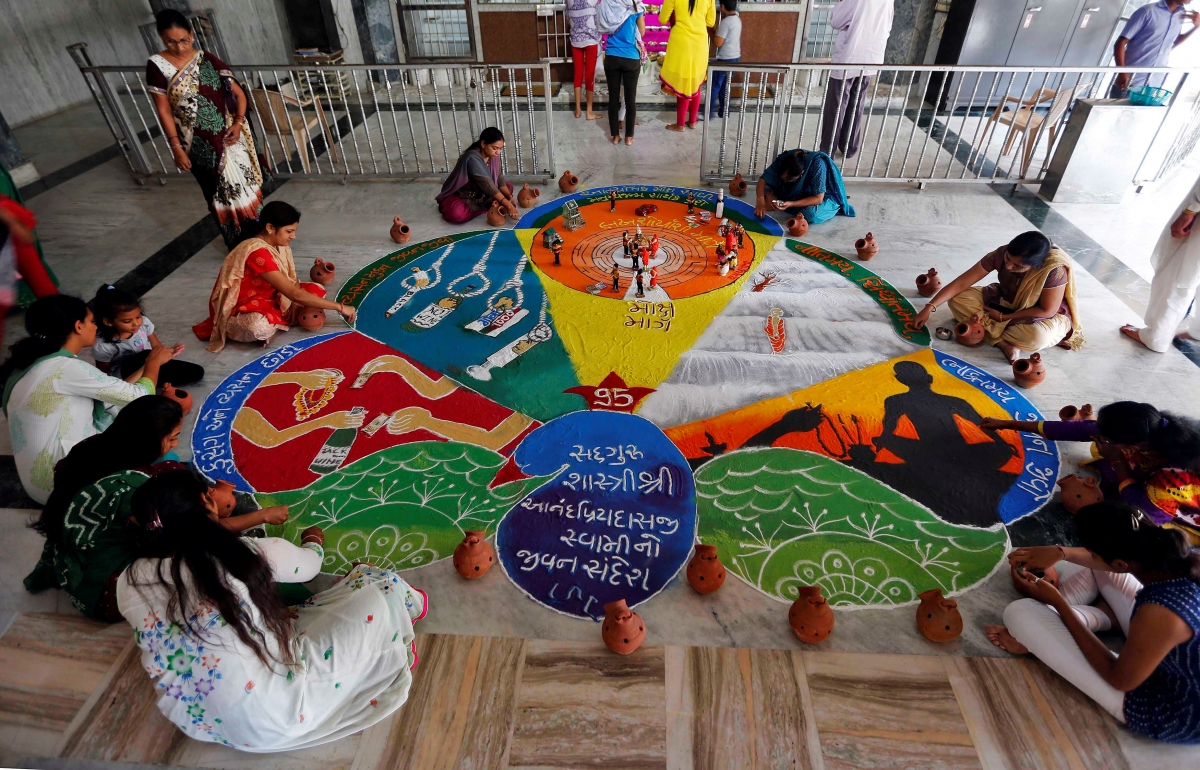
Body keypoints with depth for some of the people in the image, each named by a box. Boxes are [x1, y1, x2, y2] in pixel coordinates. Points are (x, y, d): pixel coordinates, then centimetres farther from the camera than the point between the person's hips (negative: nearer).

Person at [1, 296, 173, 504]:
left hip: (48, 474, 9)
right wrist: (154, 362, 5)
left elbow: (116, 394, 9)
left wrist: (147, 364, 15)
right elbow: (140, 396, -13)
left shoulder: (37, 362, 6)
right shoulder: (65, 368, -21)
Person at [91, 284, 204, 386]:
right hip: (126, 376, -6)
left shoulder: (144, 323, -16)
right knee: (146, 356, -37)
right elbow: (103, 374, -11)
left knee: (197, 372, -7)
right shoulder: (102, 346, -24)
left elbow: (156, 346, -2)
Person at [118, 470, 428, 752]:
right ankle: (405, 604, 35)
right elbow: (310, 564, 6)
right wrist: (313, 541, 31)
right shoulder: (254, 553, -16)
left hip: (198, 719, 6)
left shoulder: (129, 584, -6)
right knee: (382, 586, -1)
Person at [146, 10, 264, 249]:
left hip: (229, 136, 2)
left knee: (244, 184, 7)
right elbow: (163, 110, -5)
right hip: (199, 144, -2)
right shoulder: (157, 65, -5)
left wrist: (238, 123, -10)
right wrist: (176, 147, -10)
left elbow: (238, 93, 5)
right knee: (219, 193, 6)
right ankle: (239, 244, 16)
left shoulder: (207, 59, 1)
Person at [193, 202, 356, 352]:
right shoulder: (258, 253, -32)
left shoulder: (278, 243, -5)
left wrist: (296, 305, -22)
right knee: (260, 326, -42)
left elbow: (293, 281, 0)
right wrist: (340, 307, -32)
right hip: (239, 313, -8)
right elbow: (294, 294, -35)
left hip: (266, 300, 8)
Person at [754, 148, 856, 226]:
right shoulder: (784, 159, -25)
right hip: (799, 193, 5)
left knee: (811, 214, -39)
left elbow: (818, 199, -35)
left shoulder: (817, 166, -37)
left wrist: (791, 204, -45)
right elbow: (763, 179, -21)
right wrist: (760, 200, -39)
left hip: (824, 197, -5)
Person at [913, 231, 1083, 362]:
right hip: (1005, 302, 4)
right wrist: (929, 308, -29)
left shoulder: (1054, 270, -34)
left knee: (1038, 336, -41)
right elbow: (960, 283, -22)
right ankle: (1004, 344, -27)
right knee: (958, 299, -20)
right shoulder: (1001, 254, -25)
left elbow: (1047, 311, -24)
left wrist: (1002, 317, -23)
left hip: (1043, 315, -4)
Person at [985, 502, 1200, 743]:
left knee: (1019, 612, -15)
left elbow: (1120, 680, -20)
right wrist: (1062, 552, -7)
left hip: (1168, 717, -7)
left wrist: (1057, 602, -15)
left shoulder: (1160, 614, -41)